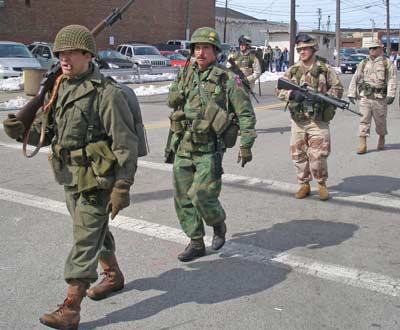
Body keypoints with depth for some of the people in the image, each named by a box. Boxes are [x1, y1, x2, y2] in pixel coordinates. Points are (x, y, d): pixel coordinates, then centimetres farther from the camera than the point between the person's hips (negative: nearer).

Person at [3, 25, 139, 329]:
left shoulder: (106, 93, -17)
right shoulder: (60, 89, 7)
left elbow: (126, 144, -17)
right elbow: (46, 131, 13)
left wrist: (122, 187, -19)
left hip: (96, 181, -8)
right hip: (70, 178, 8)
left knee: (84, 242, -3)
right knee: (97, 231, 23)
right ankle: (114, 276, 44)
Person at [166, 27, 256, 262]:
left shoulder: (227, 79, -5)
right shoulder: (185, 75, 9)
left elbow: (246, 113, -4)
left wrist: (246, 145, -10)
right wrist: (172, 142, 19)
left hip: (209, 150, -5)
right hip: (183, 148, 6)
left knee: (201, 195, -12)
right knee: (183, 198, 8)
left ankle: (219, 224, 20)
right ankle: (196, 243, 23)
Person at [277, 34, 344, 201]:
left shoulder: (325, 68, 2)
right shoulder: (292, 70, 8)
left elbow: (338, 88, 4)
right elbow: (280, 90, 4)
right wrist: (292, 94, -16)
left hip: (318, 120, -3)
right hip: (298, 120, 3)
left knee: (318, 156, -6)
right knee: (298, 155, 8)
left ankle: (322, 185, 15)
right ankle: (304, 185, 23)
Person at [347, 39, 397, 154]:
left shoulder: (387, 63, 3)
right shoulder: (363, 63, 13)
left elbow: (392, 80, -6)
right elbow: (355, 79, 14)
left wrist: (391, 95, -17)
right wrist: (351, 93, 6)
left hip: (380, 98, -2)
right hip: (364, 97, 2)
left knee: (380, 121, 10)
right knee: (364, 120, -5)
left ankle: (381, 140, 33)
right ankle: (362, 144, -5)